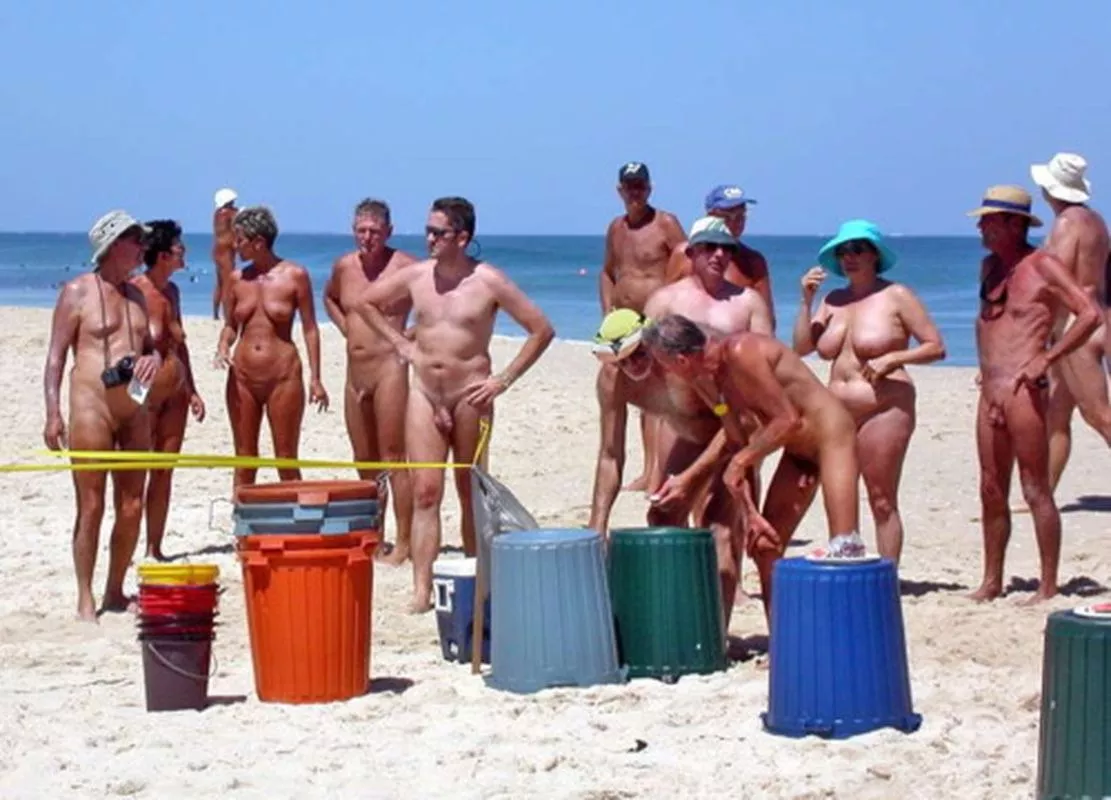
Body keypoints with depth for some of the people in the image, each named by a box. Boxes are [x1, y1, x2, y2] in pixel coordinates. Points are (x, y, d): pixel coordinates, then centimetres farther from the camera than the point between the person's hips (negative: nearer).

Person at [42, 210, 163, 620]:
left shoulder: (135, 295, 15)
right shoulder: (77, 292, -3)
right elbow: (56, 354, -6)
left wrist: (154, 358, 1)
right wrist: (53, 412, -15)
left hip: (134, 409, 6)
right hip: (92, 405, -6)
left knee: (132, 506, 6)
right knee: (91, 507, -4)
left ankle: (116, 591, 19)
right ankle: (85, 598, 4)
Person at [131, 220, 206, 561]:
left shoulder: (171, 290, 13)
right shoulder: (135, 290, -11)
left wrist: (192, 391, 19)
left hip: (175, 391, 7)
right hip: (145, 391, -7)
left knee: (164, 472, 9)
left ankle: (155, 548, 14)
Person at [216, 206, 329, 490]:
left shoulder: (295, 275, -4)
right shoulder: (237, 279, 5)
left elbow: (310, 328, -1)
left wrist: (315, 378, -4)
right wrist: (223, 348, -7)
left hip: (283, 376, -3)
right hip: (242, 376, 4)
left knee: (287, 461, 2)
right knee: (244, 459, 9)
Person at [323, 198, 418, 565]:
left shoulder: (405, 267, -10)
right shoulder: (344, 266, 10)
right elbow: (329, 297, 31)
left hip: (389, 368, -7)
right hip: (355, 373, 7)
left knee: (393, 459, -7)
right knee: (365, 463, 12)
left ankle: (404, 543, -4)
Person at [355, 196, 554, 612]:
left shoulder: (488, 281, -8)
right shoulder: (415, 275, 2)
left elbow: (542, 329, -6)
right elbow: (366, 302, 19)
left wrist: (504, 379, -8)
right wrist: (401, 343, 10)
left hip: (471, 395, -2)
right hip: (425, 393, 3)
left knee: (471, 492, 8)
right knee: (425, 492, -4)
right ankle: (421, 590, -8)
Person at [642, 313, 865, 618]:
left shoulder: (741, 352, -26)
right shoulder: (707, 380, 0)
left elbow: (788, 419, -26)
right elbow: (737, 441, 5)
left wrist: (742, 459, -19)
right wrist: (750, 512, 1)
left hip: (831, 435, -9)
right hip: (797, 452, 9)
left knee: (844, 548, -19)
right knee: (764, 546, 8)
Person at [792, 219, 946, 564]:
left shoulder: (896, 296, -2)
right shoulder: (834, 300, 13)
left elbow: (936, 347, -3)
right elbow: (802, 347, 6)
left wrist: (893, 358, -16)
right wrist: (806, 300, -2)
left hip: (884, 410, -6)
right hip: (838, 413, 6)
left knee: (882, 501, -5)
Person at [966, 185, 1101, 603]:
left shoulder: (1042, 265, -8)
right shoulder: (989, 265, 15)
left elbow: (1090, 314, -15)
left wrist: (1046, 358, -16)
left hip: (1023, 392, -8)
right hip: (990, 392, 8)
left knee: (1036, 491, -4)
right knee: (992, 490, 11)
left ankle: (1048, 586, 1)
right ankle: (992, 581, 20)